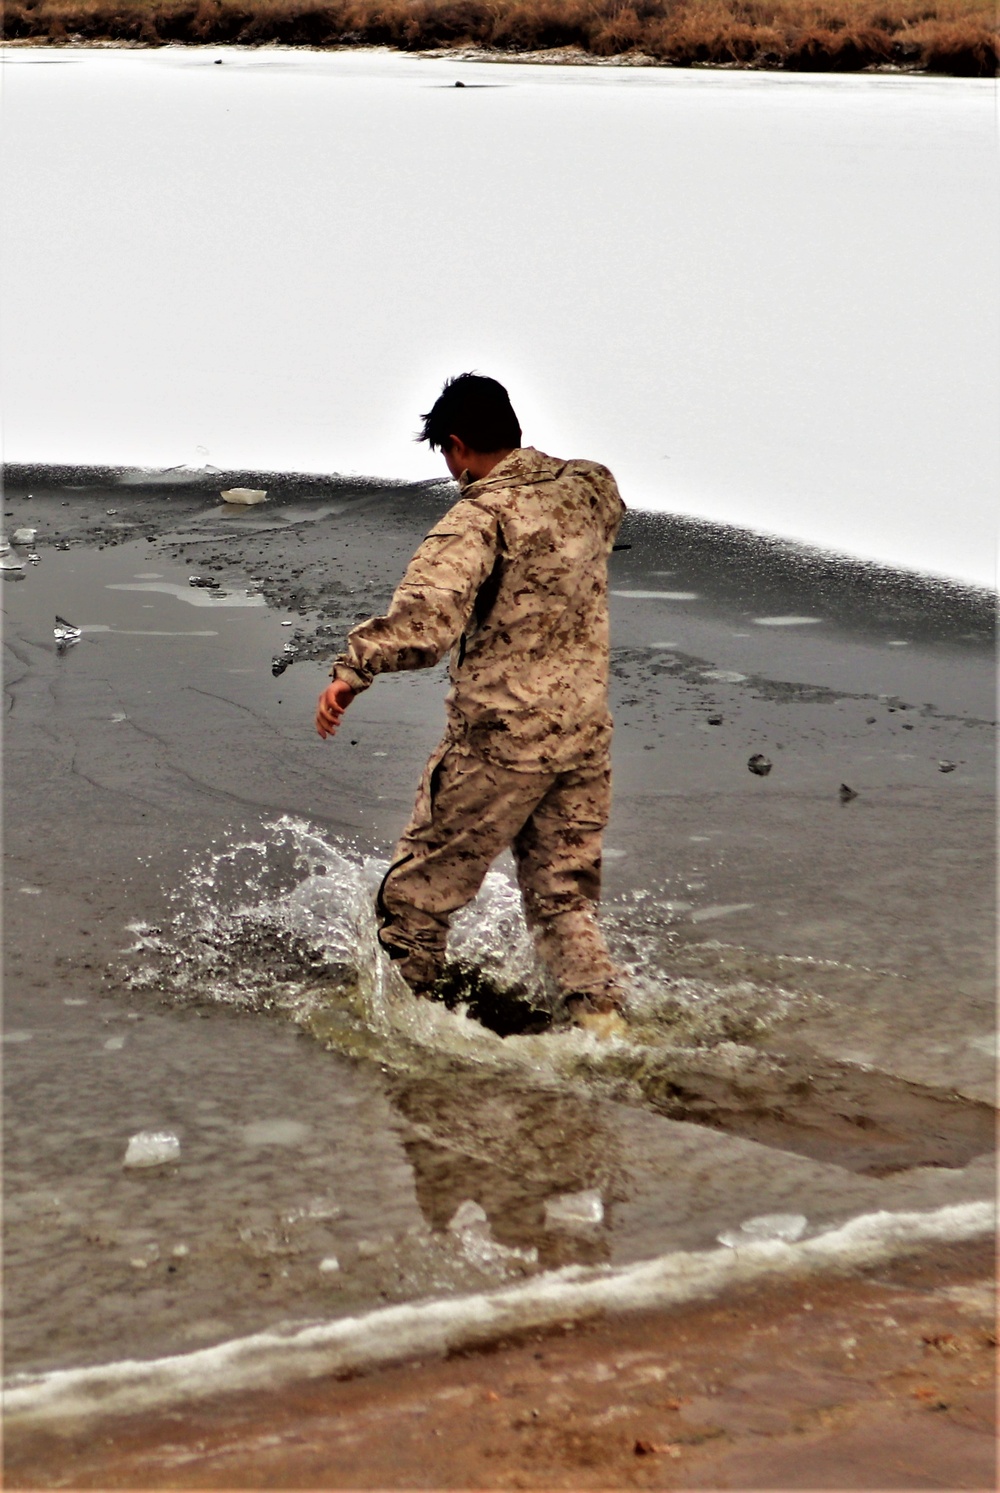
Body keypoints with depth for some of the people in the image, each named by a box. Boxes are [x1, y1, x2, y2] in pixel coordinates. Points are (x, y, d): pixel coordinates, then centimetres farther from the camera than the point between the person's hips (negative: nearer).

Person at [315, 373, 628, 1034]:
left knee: (418, 889, 11)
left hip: (500, 738, -6)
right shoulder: (588, 490, 5)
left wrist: (352, 670, -27)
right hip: (587, 735, 7)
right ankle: (603, 1019, 4)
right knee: (565, 897, 15)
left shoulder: (482, 517, -15)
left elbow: (426, 618, -30)